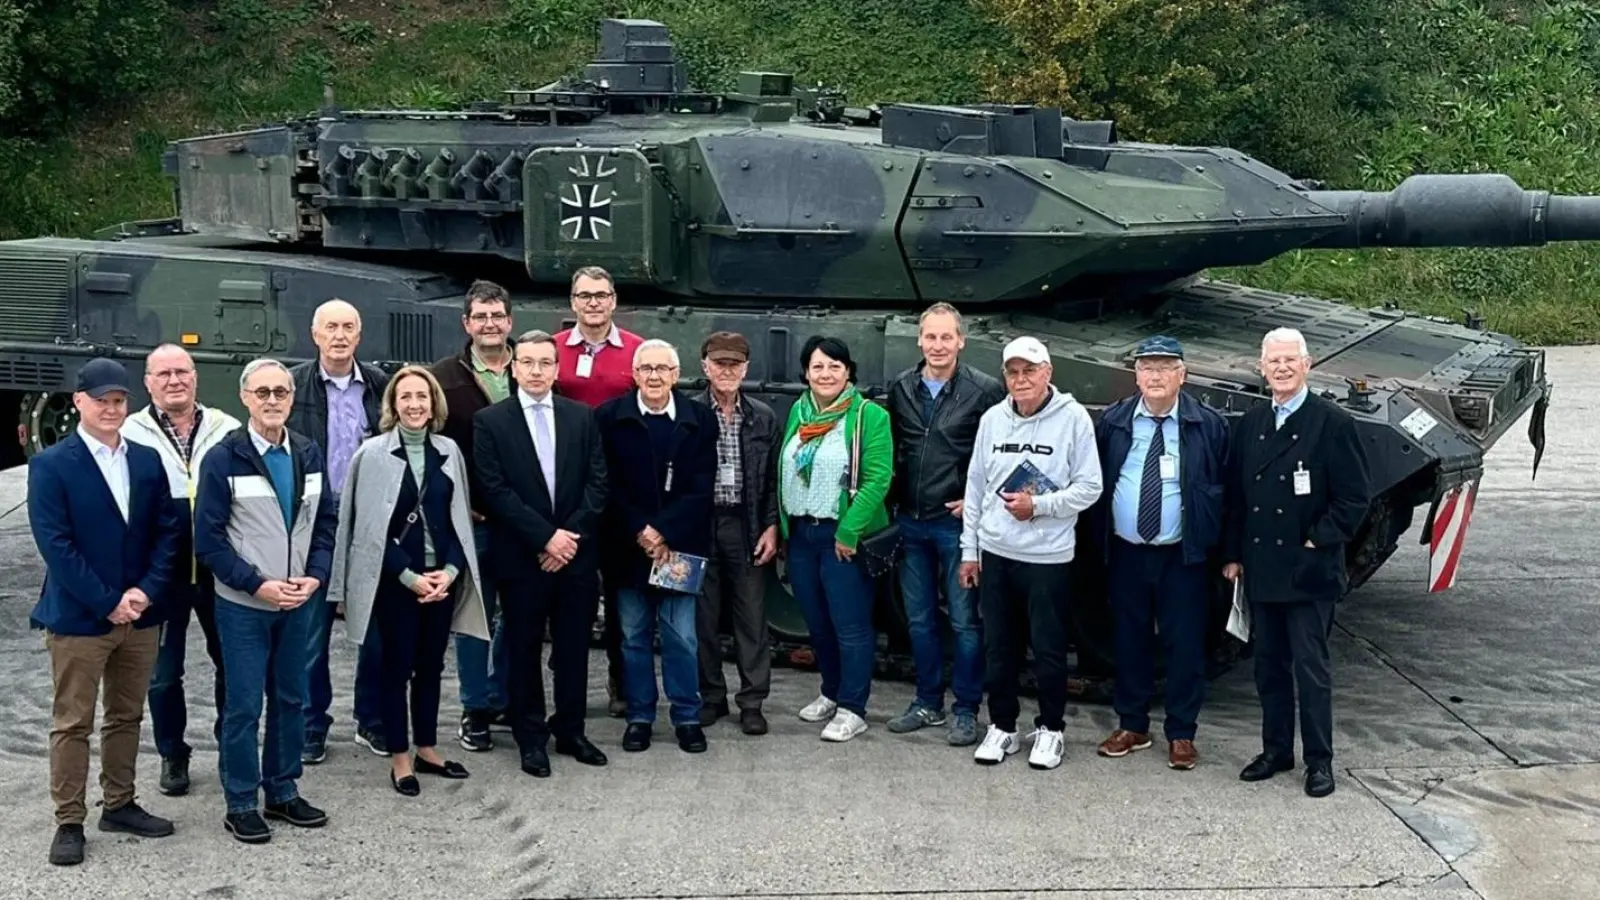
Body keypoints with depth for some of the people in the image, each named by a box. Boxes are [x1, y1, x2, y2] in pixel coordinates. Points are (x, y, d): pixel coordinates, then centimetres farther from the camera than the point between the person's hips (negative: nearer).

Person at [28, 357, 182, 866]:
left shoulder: (147, 461, 7)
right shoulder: (51, 465, -7)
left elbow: (168, 530, 5)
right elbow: (55, 544, -13)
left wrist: (147, 590, -10)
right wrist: (107, 603, -16)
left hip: (140, 614, 5)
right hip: (78, 617, -5)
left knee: (127, 717, 14)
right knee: (72, 723, 3)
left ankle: (119, 805, 27)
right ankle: (69, 822, 11)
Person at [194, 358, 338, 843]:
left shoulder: (307, 453, 4)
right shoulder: (223, 459, -10)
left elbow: (326, 522, 9)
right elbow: (208, 539, -10)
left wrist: (315, 577, -6)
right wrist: (258, 585, -16)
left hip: (299, 602, 5)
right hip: (244, 605, -5)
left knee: (291, 698, 12)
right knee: (244, 706, 2)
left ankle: (283, 792, 25)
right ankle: (241, 804, 13)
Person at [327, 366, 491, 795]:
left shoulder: (448, 451, 4)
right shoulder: (373, 453, -8)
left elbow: (458, 519, 7)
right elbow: (370, 525, -8)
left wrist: (450, 570, -7)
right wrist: (409, 575, -13)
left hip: (441, 577, 4)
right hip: (394, 579, -4)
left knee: (431, 665, 12)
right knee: (398, 666, 4)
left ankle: (427, 749, 25)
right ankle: (399, 759, 14)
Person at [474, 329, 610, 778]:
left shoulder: (583, 417, 6)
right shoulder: (490, 421, -2)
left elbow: (597, 482, 3)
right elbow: (495, 491, -9)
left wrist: (571, 534, -9)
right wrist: (546, 537, -14)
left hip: (577, 553, 3)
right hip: (521, 556, -2)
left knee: (574, 647, 10)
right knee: (524, 650, 7)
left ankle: (571, 730, 23)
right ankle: (531, 738, 18)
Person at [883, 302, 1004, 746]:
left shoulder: (986, 390, -8)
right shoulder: (901, 388, 6)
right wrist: (894, 500, 9)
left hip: (957, 522, -5)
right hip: (910, 522, 5)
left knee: (965, 621, 2)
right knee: (919, 619, 13)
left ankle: (965, 710, 12)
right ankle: (928, 702, 26)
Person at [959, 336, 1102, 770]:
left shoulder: (1073, 418, -7)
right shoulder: (992, 419, 5)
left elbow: (1089, 488, -6)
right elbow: (976, 486, 10)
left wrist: (1038, 505, -15)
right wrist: (969, 549, 9)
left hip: (1048, 556, -4)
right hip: (995, 553, 4)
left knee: (1048, 648, 5)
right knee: (998, 648, 11)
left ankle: (1050, 729, 21)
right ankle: (1002, 727, 24)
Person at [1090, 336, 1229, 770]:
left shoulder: (1207, 425, -4)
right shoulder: (1112, 422, 2)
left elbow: (1224, 489, -2)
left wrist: (1217, 548, -6)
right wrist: (1100, 542, 3)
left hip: (1183, 556, -2)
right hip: (1126, 554, 2)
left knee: (1185, 645, 3)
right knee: (1130, 641, 11)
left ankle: (1181, 734, 15)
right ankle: (1132, 726, 24)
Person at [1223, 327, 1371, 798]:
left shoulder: (1332, 423, -7)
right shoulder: (1250, 423, 9)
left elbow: (1354, 497, -8)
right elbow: (1234, 494, 12)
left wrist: (1319, 542, -12)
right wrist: (1233, 555, 9)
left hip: (1309, 572, -5)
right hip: (1260, 569, 5)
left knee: (1311, 668, 1)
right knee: (1269, 666, 13)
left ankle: (1319, 760, 11)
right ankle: (1276, 750, 25)